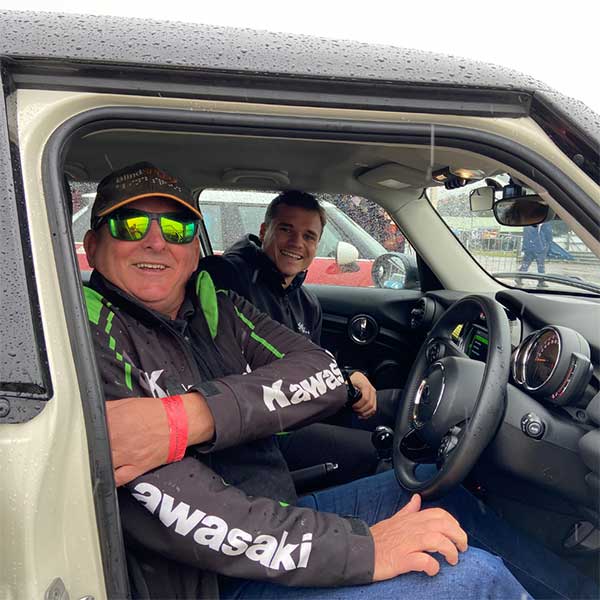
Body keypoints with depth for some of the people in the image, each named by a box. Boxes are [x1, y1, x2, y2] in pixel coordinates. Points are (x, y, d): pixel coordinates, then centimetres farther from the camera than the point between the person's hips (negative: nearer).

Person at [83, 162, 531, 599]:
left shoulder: (219, 310, 4)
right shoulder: (91, 336, -16)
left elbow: (323, 374, -13)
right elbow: (173, 511, -27)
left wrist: (191, 417, -29)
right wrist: (361, 547, -27)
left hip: (274, 520, 7)